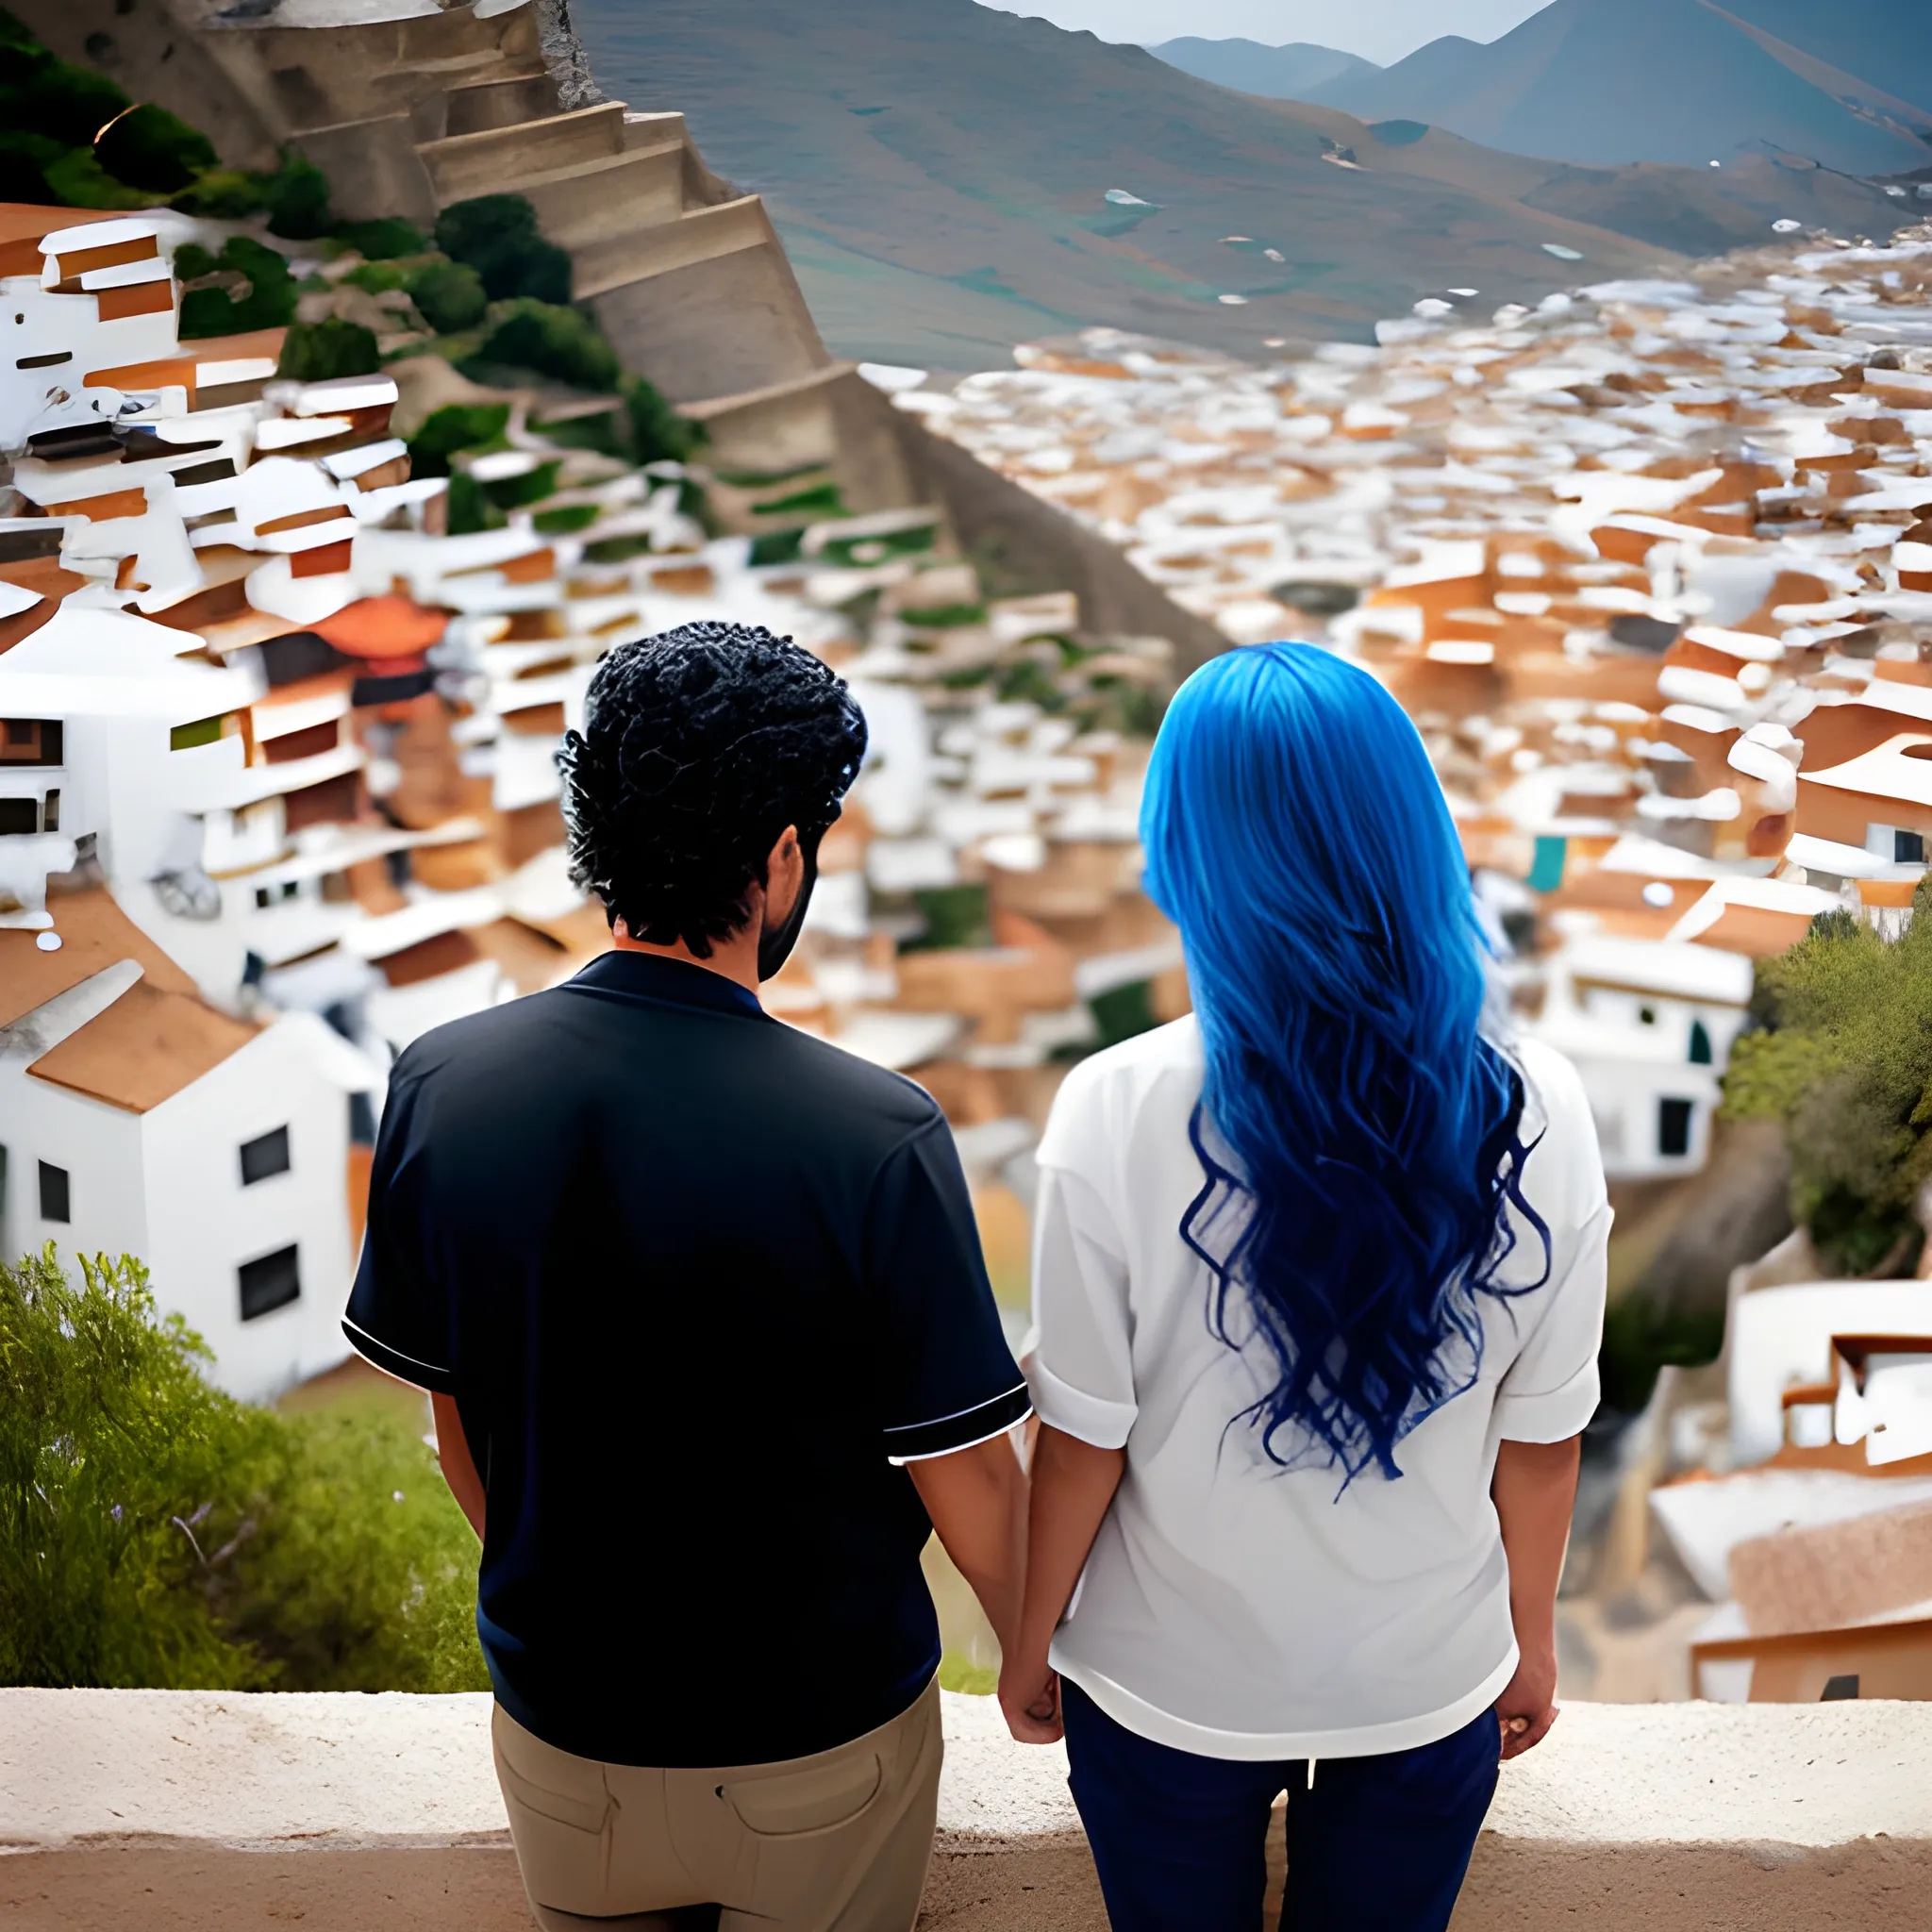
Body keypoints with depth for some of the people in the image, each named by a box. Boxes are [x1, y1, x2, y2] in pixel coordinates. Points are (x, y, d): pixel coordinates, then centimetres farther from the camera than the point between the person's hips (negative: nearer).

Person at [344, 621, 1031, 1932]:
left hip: (560, 1729, 3)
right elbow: (972, 1495, -17)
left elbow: (460, 1434, -1)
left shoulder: (439, 1088, -14)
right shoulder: (875, 1140, -27)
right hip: (818, 1741, -3)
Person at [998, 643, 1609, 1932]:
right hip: (1430, 1682, 1)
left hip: (1172, 1685, -1)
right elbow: (1542, 1439, -7)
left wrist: (1032, 1638, 4)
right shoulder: (1536, 1114, -18)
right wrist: (1533, 1639, 11)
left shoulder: (1117, 1114, -24)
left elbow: (1085, 1437, -14)